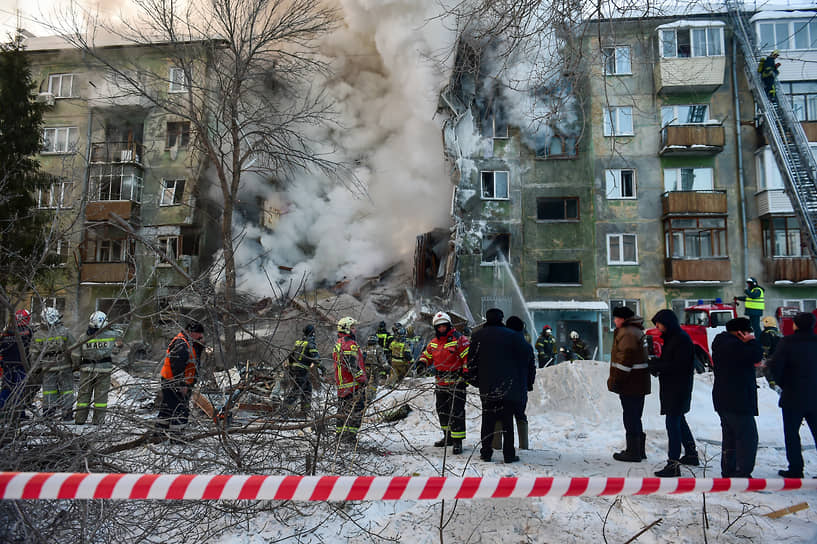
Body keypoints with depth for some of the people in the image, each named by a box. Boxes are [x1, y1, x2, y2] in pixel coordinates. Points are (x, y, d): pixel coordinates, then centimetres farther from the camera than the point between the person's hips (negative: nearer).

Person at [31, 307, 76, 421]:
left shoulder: (37, 335, 0)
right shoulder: (65, 332, -12)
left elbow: (34, 355, 5)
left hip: (47, 369, 3)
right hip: (64, 366, -3)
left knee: (48, 390, 13)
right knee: (67, 390, 6)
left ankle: (47, 413, 17)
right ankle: (67, 413, 8)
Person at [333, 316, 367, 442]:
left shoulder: (338, 343, 18)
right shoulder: (350, 343, -14)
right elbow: (353, 364, -22)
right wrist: (361, 378, -18)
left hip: (341, 384, 10)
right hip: (353, 384, -10)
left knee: (343, 410, 16)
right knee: (357, 408, -4)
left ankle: (340, 434, 23)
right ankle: (350, 435, -4)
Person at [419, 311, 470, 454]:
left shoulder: (459, 340, -9)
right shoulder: (433, 343, 11)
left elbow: (468, 357, -13)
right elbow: (427, 355, 23)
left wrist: (466, 371, -22)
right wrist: (423, 362, 2)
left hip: (456, 382, -7)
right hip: (440, 383, 7)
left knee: (456, 411, -8)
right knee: (442, 409, 16)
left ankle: (457, 441, -1)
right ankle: (448, 436, 32)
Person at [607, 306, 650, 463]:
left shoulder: (627, 333, -18)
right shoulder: (636, 331, 16)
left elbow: (625, 360, -24)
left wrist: (615, 381, -19)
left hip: (630, 385, -10)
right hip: (639, 384, 10)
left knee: (630, 417, -2)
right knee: (635, 417, 18)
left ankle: (633, 452, 6)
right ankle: (639, 450, 28)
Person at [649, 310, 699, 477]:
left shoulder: (681, 339, -19)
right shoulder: (672, 337, 12)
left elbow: (678, 366, -23)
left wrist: (656, 364, -18)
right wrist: (656, 363, -1)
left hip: (678, 388, -10)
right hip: (671, 387, 10)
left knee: (672, 422, -8)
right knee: (679, 420, 21)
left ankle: (673, 464, -4)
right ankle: (691, 454, 36)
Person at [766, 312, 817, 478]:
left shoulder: (787, 342, -12)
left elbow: (775, 366, -16)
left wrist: (783, 384, 1)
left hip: (793, 397, -4)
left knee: (791, 434, 7)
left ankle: (795, 469, 11)